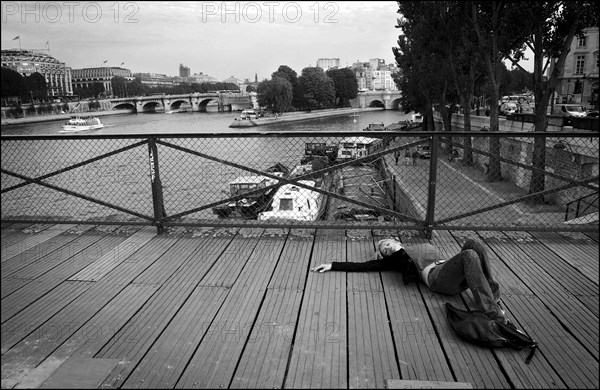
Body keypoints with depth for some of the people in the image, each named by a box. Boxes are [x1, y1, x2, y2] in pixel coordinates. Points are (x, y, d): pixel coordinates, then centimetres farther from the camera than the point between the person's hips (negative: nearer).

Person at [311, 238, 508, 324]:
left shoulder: (426, 246, 37)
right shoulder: (393, 259, 23)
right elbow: (363, 266, 19)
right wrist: (333, 265, 17)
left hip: (458, 277, 5)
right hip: (437, 277, -4)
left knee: (472, 243, -22)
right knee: (469, 255, -31)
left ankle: (492, 296, -22)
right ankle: (492, 312, -37)